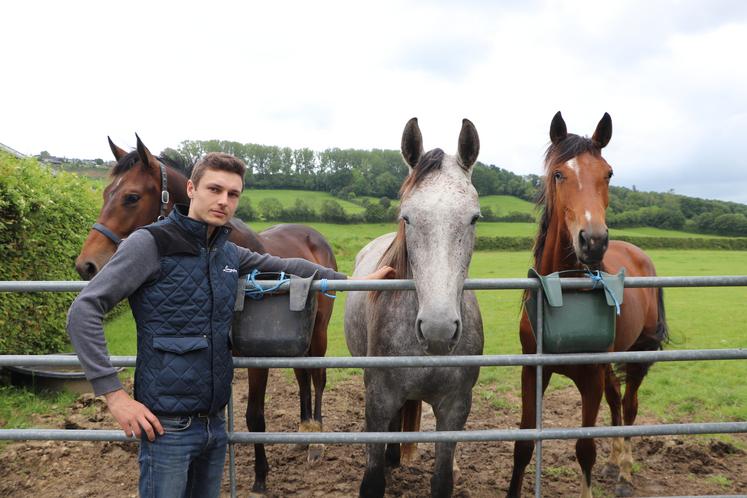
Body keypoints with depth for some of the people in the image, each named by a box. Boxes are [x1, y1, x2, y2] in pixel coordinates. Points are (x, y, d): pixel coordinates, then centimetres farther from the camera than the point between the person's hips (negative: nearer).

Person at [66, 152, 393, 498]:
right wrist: (114, 394, -18)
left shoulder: (230, 254, 8)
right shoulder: (151, 243, -11)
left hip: (215, 421, 7)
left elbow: (287, 266, 22)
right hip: (168, 426, -6)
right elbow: (84, 311, -14)